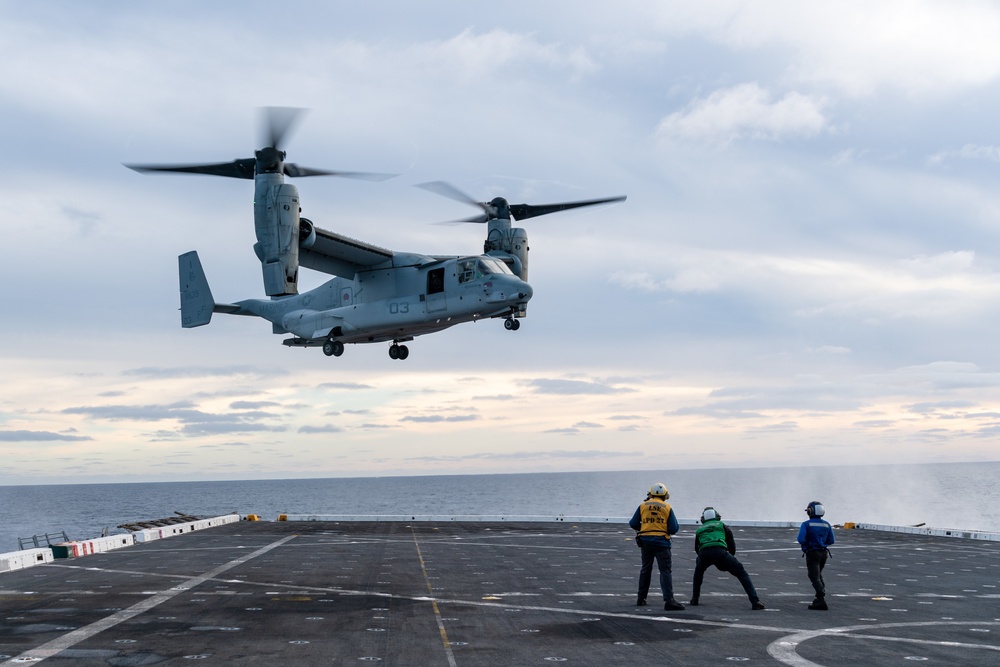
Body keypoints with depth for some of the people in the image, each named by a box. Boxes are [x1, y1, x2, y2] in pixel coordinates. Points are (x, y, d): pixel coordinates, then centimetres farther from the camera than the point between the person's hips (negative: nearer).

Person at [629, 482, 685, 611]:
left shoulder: (643, 506, 6)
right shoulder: (667, 508, 1)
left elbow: (633, 524, 7)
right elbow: (673, 529, -2)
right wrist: (677, 526, 20)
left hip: (645, 542, 3)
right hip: (662, 542, -3)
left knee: (645, 569, 19)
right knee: (665, 571, -6)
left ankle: (641, 598, 24)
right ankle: (669, 600, -19)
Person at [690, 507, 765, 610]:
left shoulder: (699, 529, 34)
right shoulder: (722, 525, 28)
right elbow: (732, 543, 26)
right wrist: (731, 557, 43)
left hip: (703, 553, 2)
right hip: (720, 551, -2)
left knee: (698, 572, 36)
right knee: (742, 573, 8)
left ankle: (694, 599, 34)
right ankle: (755, 601, -6)